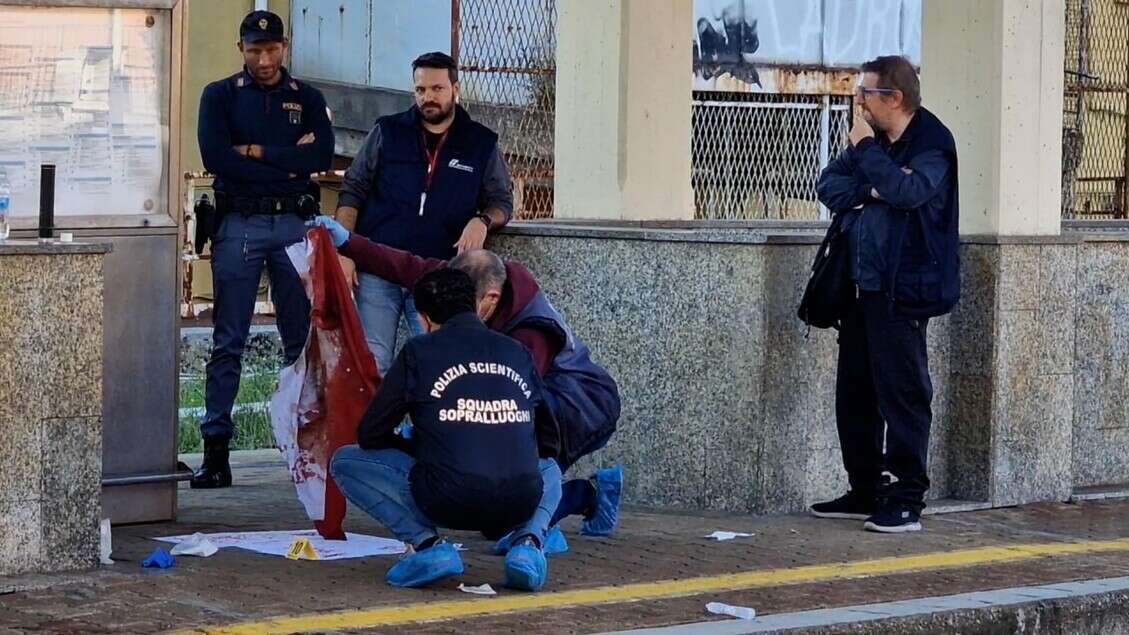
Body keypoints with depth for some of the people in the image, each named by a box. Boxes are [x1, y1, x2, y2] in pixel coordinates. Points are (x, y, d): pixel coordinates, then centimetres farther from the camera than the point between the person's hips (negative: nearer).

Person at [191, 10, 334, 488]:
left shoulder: (307, 99, 11)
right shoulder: (220, 96, 7)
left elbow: (323, 156, -5)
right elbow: (215, 157, -9)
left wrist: (256, 152, -9)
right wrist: (289, 161, -8)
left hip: (296, 224, 2)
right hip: (239, 224, -2)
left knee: (303, 339, 4)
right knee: (228, 342, -3)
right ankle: (216, 450, -4)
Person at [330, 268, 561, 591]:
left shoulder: (419, 351, 7)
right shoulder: (516, 352, 18)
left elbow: (371, 435, 11)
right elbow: (549, 442, 25)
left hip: (448, 502, -4)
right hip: (520, 505, 4)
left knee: (345, 461, 17)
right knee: (549, 469, 41)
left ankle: (427, 543, -3)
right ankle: (528, 543, 6)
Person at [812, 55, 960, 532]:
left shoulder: (932, 146, -9)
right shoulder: (873, 141, 14)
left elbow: (908, 191, -27)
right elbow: (829, 187, 8)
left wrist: (865, 148, -16)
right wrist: (870, 190, -10)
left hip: (901, 291, -8)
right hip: (863, 286, 8)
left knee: (901, 395, -6)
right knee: (854, 394, 12)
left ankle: (907, 502, -1)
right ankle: (865, 492, 22)